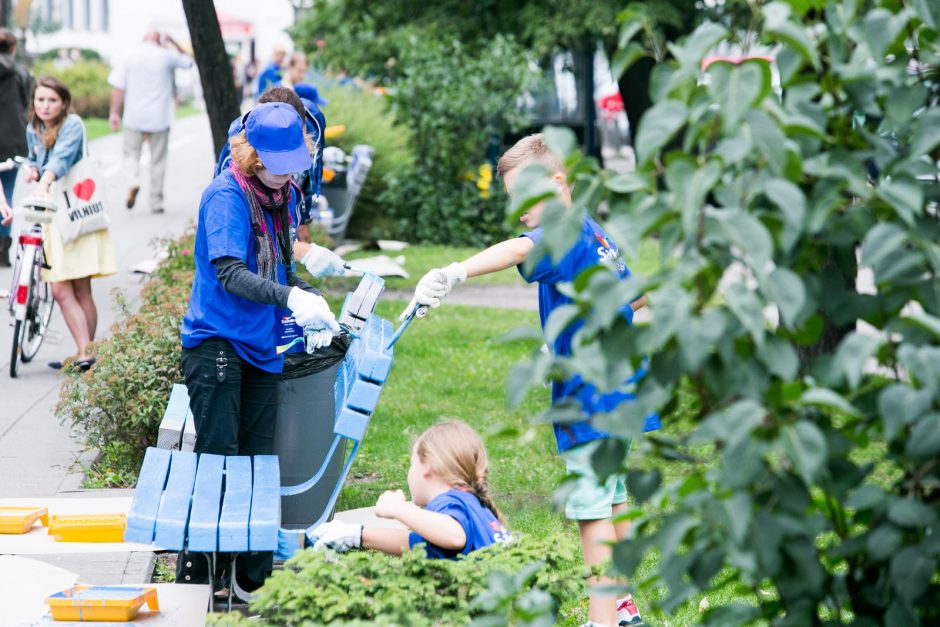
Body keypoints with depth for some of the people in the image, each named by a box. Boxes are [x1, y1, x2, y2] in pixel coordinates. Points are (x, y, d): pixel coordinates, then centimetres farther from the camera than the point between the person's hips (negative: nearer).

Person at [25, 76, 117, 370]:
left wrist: (45, 181, -45)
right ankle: (83, 353, 5)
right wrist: (32, 169, 3)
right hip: (50, 212, 6)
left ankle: (85, 352, 1)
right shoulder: (33, 130, 10)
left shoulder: (72, 125, -10)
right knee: (61, 290, -1)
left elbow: (62, 156, -27)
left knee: (81, 291, -5)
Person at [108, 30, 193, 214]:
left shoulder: (130, 58, -1)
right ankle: (156, 202, 12)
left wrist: (114, 113, 1)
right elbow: (187, 61, 17)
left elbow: (118, 87, -4)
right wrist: (173, 43, 24)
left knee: (131, 153, 12)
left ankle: (133, 182, -18)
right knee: (158, 159, 9)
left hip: (134, 116, 0)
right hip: (160, 116, 0)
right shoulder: (166, 56, -3)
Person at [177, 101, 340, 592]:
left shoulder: (283, 195, 9)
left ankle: (255, 580, 17)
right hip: (216, 342, -7)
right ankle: (192, 579, -2)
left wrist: (311, 301, 1)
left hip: (261, 347, 7)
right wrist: (290, 298, -40)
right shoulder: (227, 195, -14)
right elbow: (230, 272, -26)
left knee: (259, 462, 9)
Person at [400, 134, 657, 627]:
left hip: (590, 399, -10)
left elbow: (518, 251, -39)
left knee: (592, 512, -7)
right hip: (615, 391, 10)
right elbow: (637, 294, 27)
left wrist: (454, 273, -54)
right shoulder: (597, 235, 12)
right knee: (612, 502, 19)